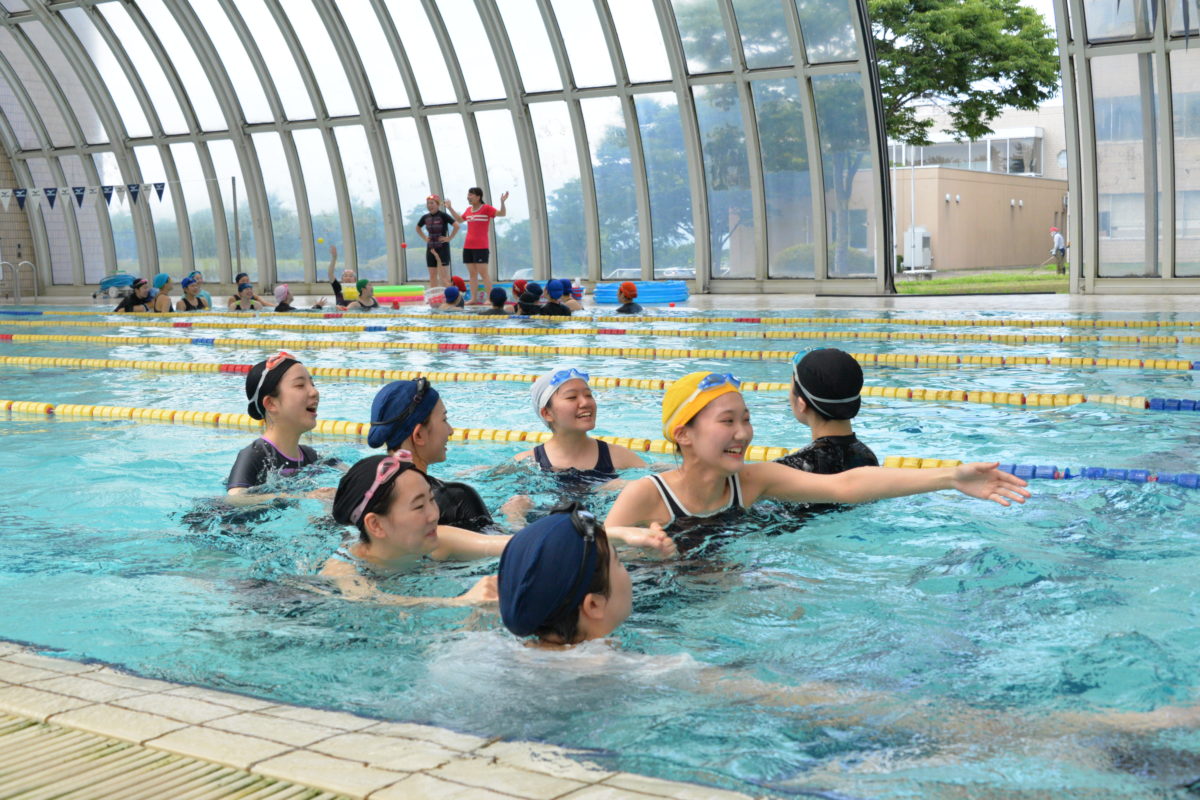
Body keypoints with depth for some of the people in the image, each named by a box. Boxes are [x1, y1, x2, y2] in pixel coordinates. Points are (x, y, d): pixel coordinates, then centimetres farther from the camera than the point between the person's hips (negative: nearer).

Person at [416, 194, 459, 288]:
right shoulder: (426, 217, 6)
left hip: (442, 248, -6)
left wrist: (449, 238, -17)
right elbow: (418, 228, 25)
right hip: (430, 248, 6)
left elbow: (457, 226, -21)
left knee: (443, 275, -8)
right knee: (432, 275, 7)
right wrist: (425, 237, 12)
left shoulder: (443, 215, -11)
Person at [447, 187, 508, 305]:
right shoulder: (468, 210, 14)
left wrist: (502, 202, -30)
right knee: (472, 273, 7)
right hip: (468, 246, 7)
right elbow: (459, 219, 32)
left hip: (481, 247, -7)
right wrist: (450, 208, 31)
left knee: (483, 272, -9)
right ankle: (473, 298, 11)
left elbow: (502, 213, -14)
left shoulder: (486, 208, -5)